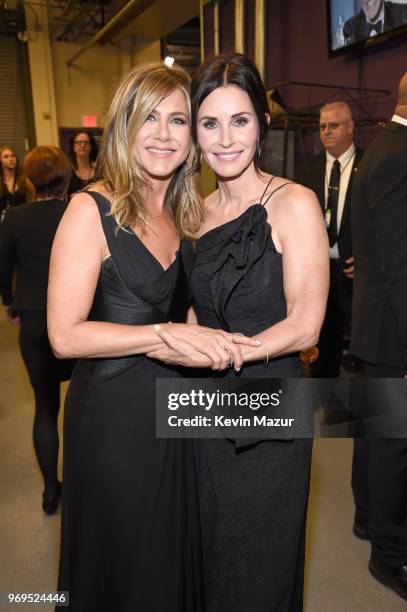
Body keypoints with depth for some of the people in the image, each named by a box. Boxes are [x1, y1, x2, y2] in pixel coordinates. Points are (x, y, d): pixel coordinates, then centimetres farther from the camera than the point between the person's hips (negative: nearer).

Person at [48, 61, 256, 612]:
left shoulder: (185, 212, 6)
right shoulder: (91, 210, -15)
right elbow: (64, 334, -19)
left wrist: (212, 338, -6)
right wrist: (166, 334, -23)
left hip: (176, 404, 6)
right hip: (113, 410, -6)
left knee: (177, 550, 24)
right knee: (121, 565, 16)